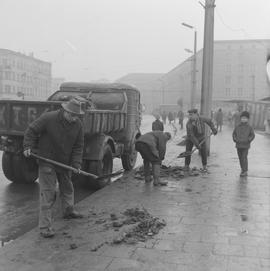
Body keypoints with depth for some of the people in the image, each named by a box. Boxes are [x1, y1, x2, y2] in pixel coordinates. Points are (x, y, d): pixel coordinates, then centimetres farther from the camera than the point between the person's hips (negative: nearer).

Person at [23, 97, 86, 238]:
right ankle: (45, 226, -3)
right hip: (47, 161, -5)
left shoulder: (77, 124, -7)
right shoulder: (48, 118, -21)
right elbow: (31, 131, -8)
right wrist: (28, 146, -16)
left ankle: (68, 211, 47)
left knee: (67, 187, 22)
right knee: (47, 192, -8)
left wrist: (76, 164, -10)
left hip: (65, 162, 5)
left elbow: (78, 146, -2)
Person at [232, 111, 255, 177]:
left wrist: (248, 140, -10)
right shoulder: (237, 127, 6)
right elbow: (234, 133, 12)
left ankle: (245, 171, -2)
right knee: (240, 158, 9)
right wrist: (235, 139, -3)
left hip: (245, 145, -3)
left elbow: (252, 135, 1)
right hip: (238, 145, 3)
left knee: (244, 158, -7)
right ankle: (242, 169, 24)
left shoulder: (249, 127, -1)